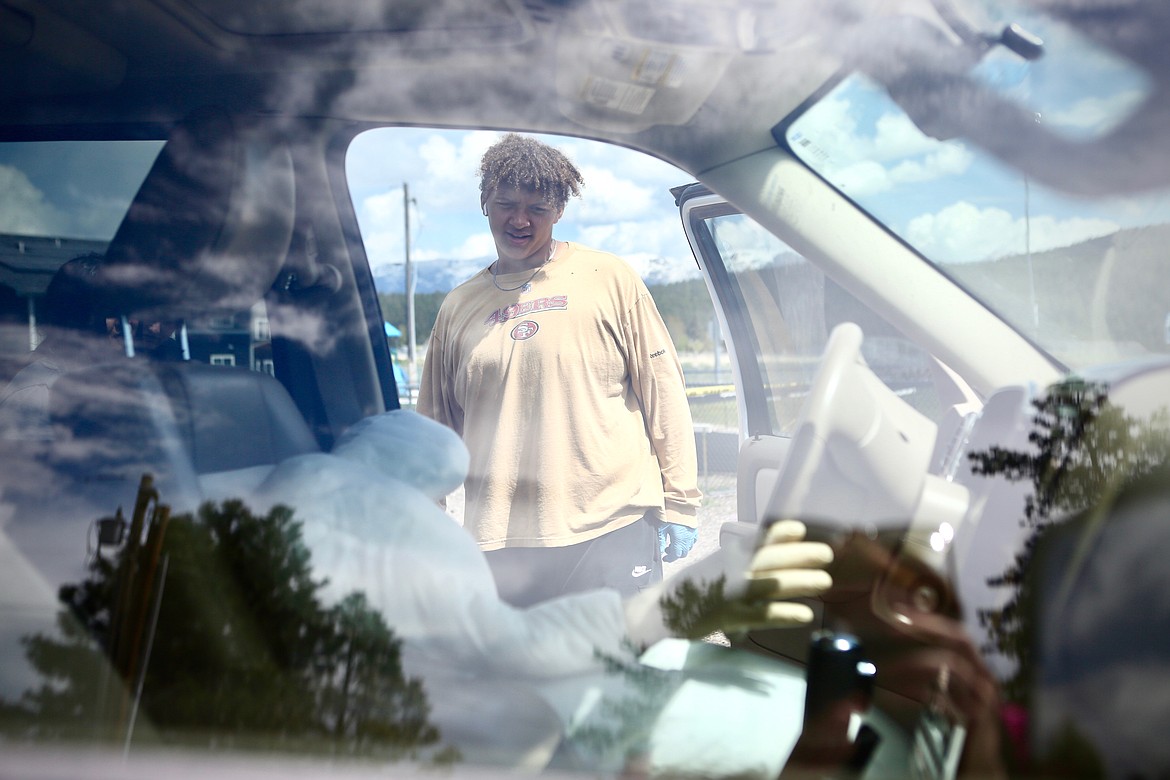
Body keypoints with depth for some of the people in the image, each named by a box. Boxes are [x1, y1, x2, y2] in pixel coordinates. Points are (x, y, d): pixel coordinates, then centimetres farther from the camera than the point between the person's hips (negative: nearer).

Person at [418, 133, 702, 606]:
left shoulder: (610, 279, 4)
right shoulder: (457, 309, 13)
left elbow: (663, 394, 3)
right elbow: (435, 432, 17)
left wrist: (678, 504, 1)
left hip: (610, 536, -2)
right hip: (500, 552, 2)